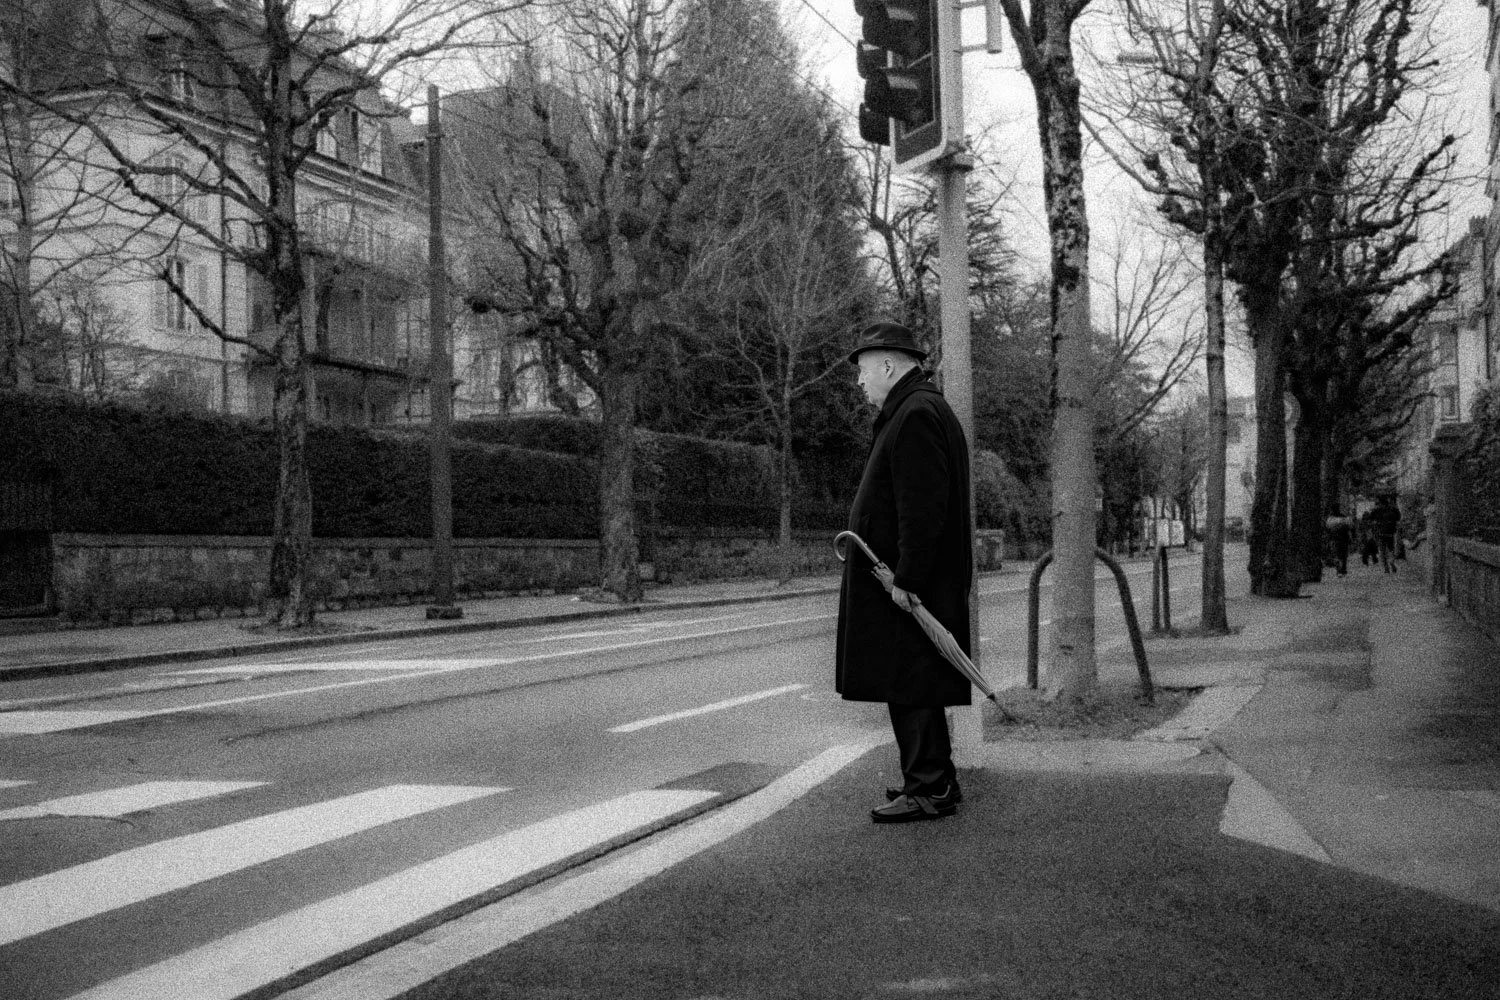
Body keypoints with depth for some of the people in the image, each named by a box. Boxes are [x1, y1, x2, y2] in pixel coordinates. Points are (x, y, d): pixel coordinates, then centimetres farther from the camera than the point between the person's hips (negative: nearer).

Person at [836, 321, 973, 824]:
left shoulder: (916, 415, -16)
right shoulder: (919, 410, 19)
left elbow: (923, 507, -23)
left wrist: (906, 578, -23)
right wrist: (861, 535, 18)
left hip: (907, 585, -11)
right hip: (907, 577, 11)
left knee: (910, 686, -6)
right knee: (914, 686, 15)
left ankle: (929, 789, 0)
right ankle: (933, 780, 24)